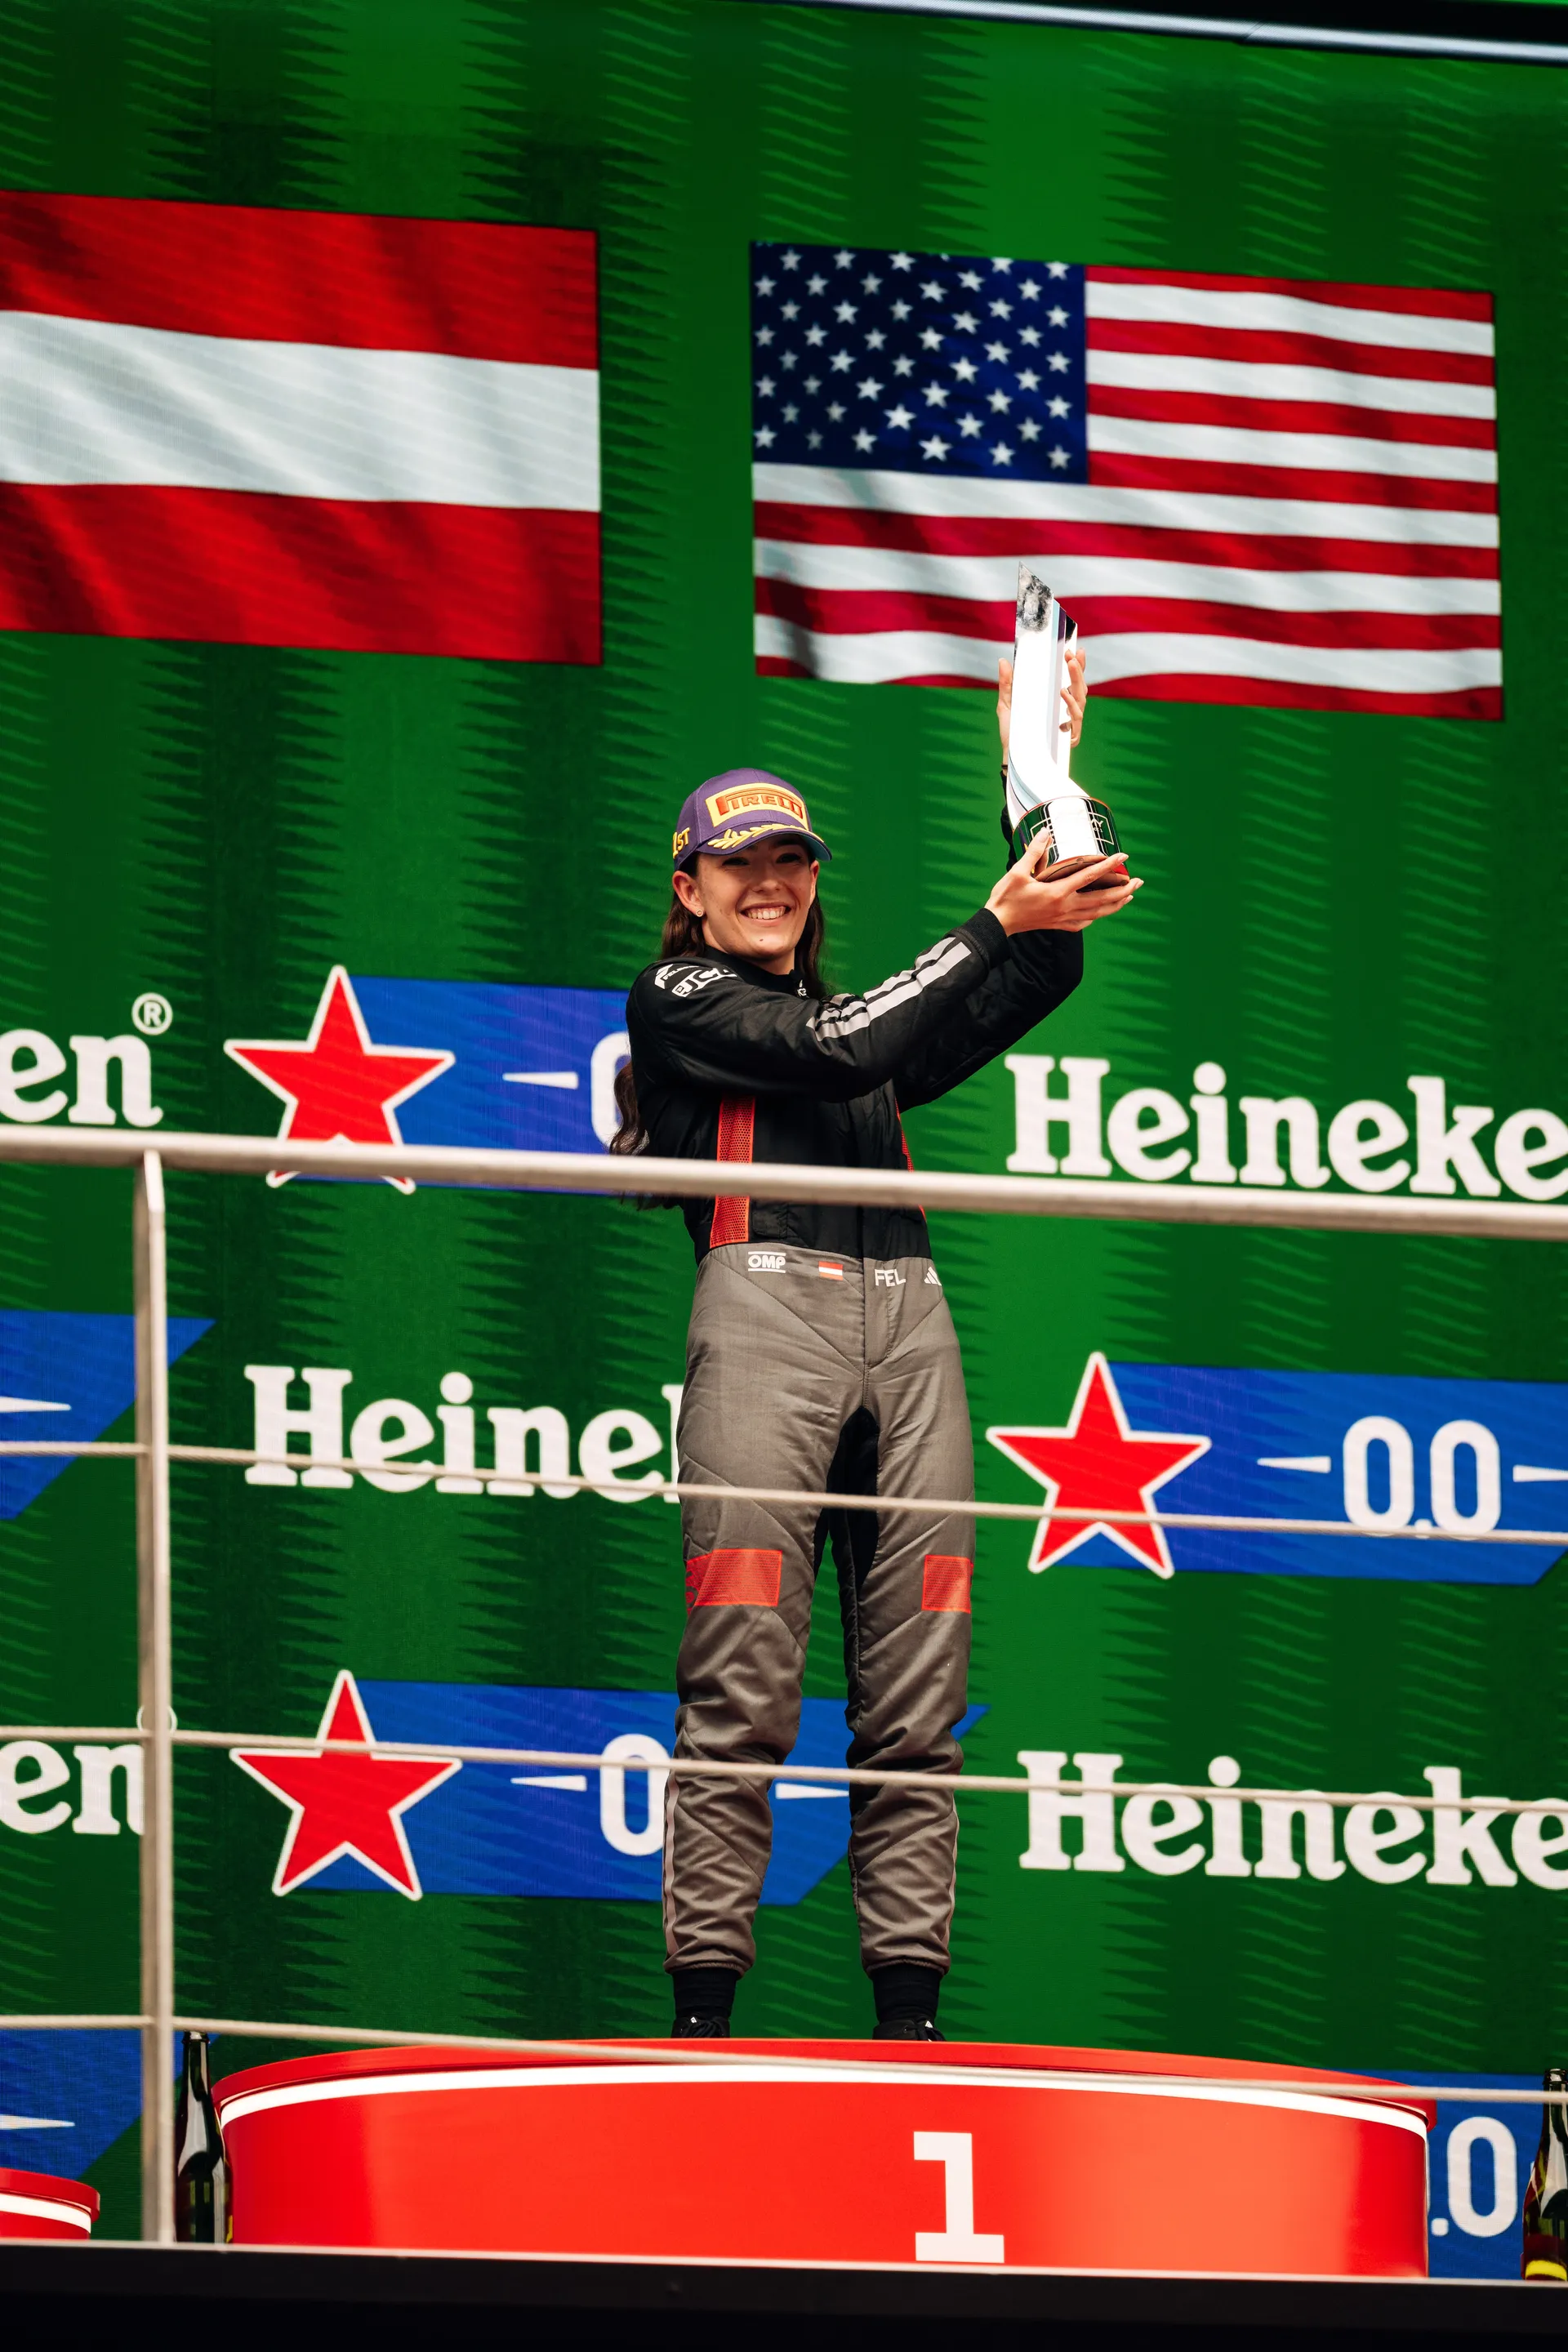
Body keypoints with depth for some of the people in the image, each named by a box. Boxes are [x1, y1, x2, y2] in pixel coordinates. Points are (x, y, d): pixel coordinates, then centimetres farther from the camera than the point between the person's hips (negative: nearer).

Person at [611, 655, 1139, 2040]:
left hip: (907, 1316, 6)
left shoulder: (874, 1038, 29)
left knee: (916, 1698, -3)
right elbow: (836, 1047, -2)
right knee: (741, 1692, -12)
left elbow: (1047, 975, 21)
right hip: (764, 1300, -6)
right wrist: (998, 919, -3)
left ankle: (909, 2015, -5)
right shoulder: (676, 1003, 13)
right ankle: (704, 2014, -14)